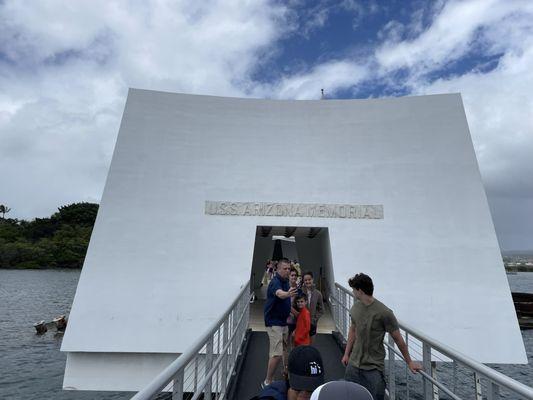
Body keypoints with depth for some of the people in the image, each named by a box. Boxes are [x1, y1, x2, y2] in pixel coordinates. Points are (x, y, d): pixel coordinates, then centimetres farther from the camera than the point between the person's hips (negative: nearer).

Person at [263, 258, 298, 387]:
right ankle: (267, 382, 9)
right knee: (277, 354, -7)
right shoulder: (275, 282, -21)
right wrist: (288, 294, -65)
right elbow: (279, 294, -46)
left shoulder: (286, 281, 7)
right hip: (274, 322, -8)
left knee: (286, 350, 18)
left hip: (283, 321, 8)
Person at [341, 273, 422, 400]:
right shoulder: (355, 307, 0)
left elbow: (398, 339, -7)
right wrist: (346, 354, 14)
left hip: (373, 368, -5)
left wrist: (409, 362, 3)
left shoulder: (384, 313, -18)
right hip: (353, 364, 5)